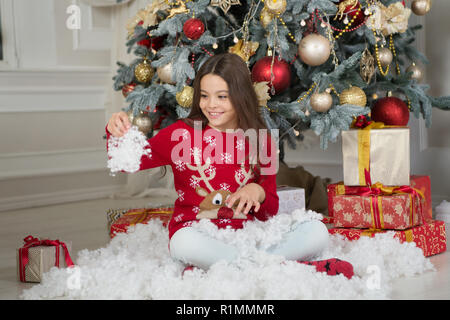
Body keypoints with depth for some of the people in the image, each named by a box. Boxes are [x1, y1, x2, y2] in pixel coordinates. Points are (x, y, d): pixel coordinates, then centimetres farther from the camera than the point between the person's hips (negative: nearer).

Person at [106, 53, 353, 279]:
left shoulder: (262, 142, 9)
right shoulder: (182, 133, 4)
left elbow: (270, 212, 12)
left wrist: (257, 192, -10)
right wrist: (118, 134, -16)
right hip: (198, 234, -2)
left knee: (316, 231, -20)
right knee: (185, 242, -40)